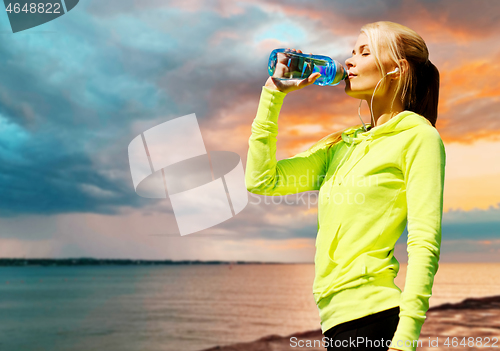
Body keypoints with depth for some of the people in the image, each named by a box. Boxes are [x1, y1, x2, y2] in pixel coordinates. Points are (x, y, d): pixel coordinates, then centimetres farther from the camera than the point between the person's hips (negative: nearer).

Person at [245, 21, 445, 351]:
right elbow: (261, 180, 9)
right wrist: (273, 93, 9)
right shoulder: (343, 144, 15)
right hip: (336, 315, 7)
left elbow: (425, 245, -12)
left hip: (371, 314, -6)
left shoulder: (418, 136, -4)